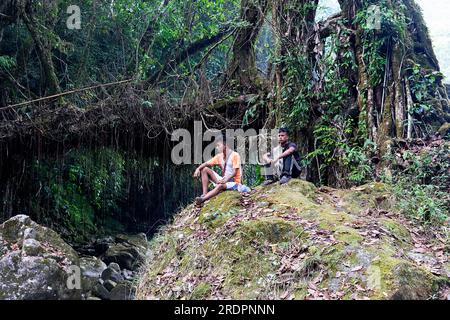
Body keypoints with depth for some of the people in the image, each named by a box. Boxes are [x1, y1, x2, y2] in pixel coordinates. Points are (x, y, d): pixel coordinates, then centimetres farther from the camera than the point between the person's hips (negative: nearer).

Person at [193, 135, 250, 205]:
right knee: (205, 169, -5)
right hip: (224, 180, 7)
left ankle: (203, 199, -52)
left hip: (234, 182, -7)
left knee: (220, 186, -40)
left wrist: (226, 180, -32)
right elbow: (206, 164, 4)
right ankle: (205, 194, -18)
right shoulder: (219, 156, 8)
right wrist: (198, 169, -15)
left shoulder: (235, 155, -11)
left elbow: (234, 172, -17)